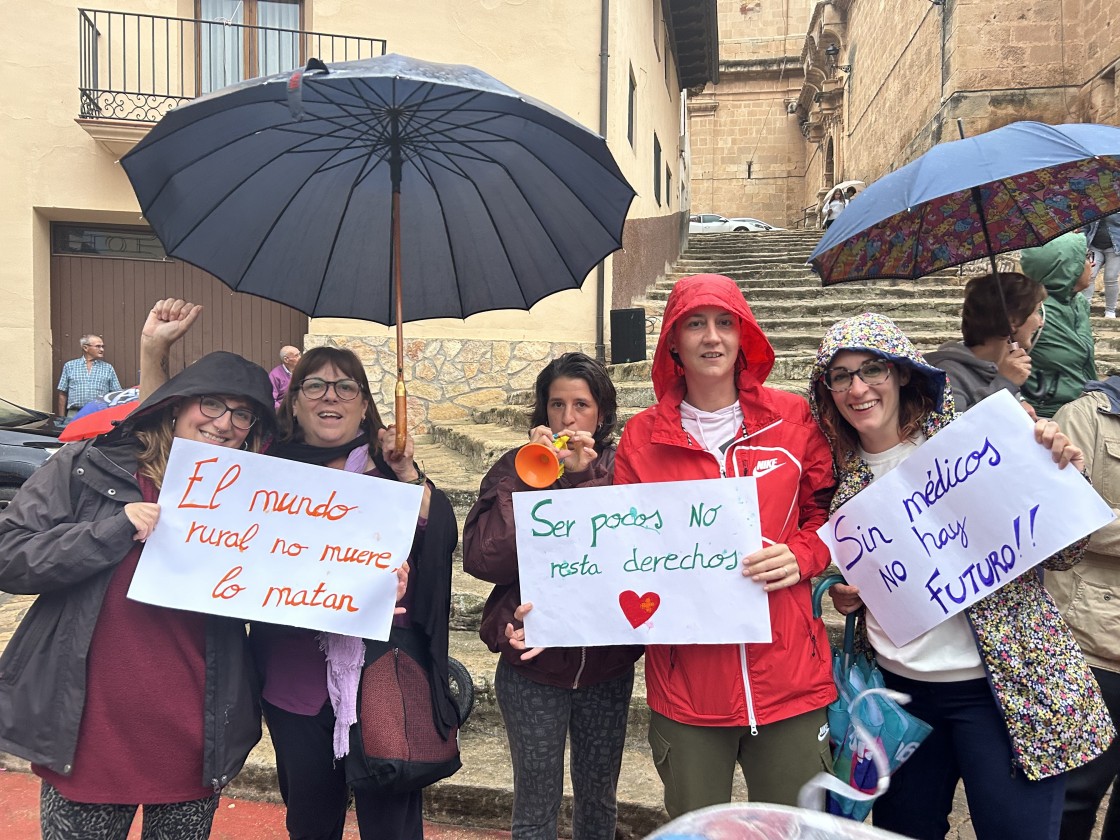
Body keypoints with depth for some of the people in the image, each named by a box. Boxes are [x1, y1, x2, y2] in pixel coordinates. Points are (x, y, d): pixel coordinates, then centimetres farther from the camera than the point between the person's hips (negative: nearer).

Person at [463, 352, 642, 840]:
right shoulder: (515, 469, -2)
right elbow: (479, 558, -15)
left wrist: (583, 477, -20)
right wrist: (533, 482, -19)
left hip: (606, 663, 2)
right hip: (533, 662, -1)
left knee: (598, 798, 19)